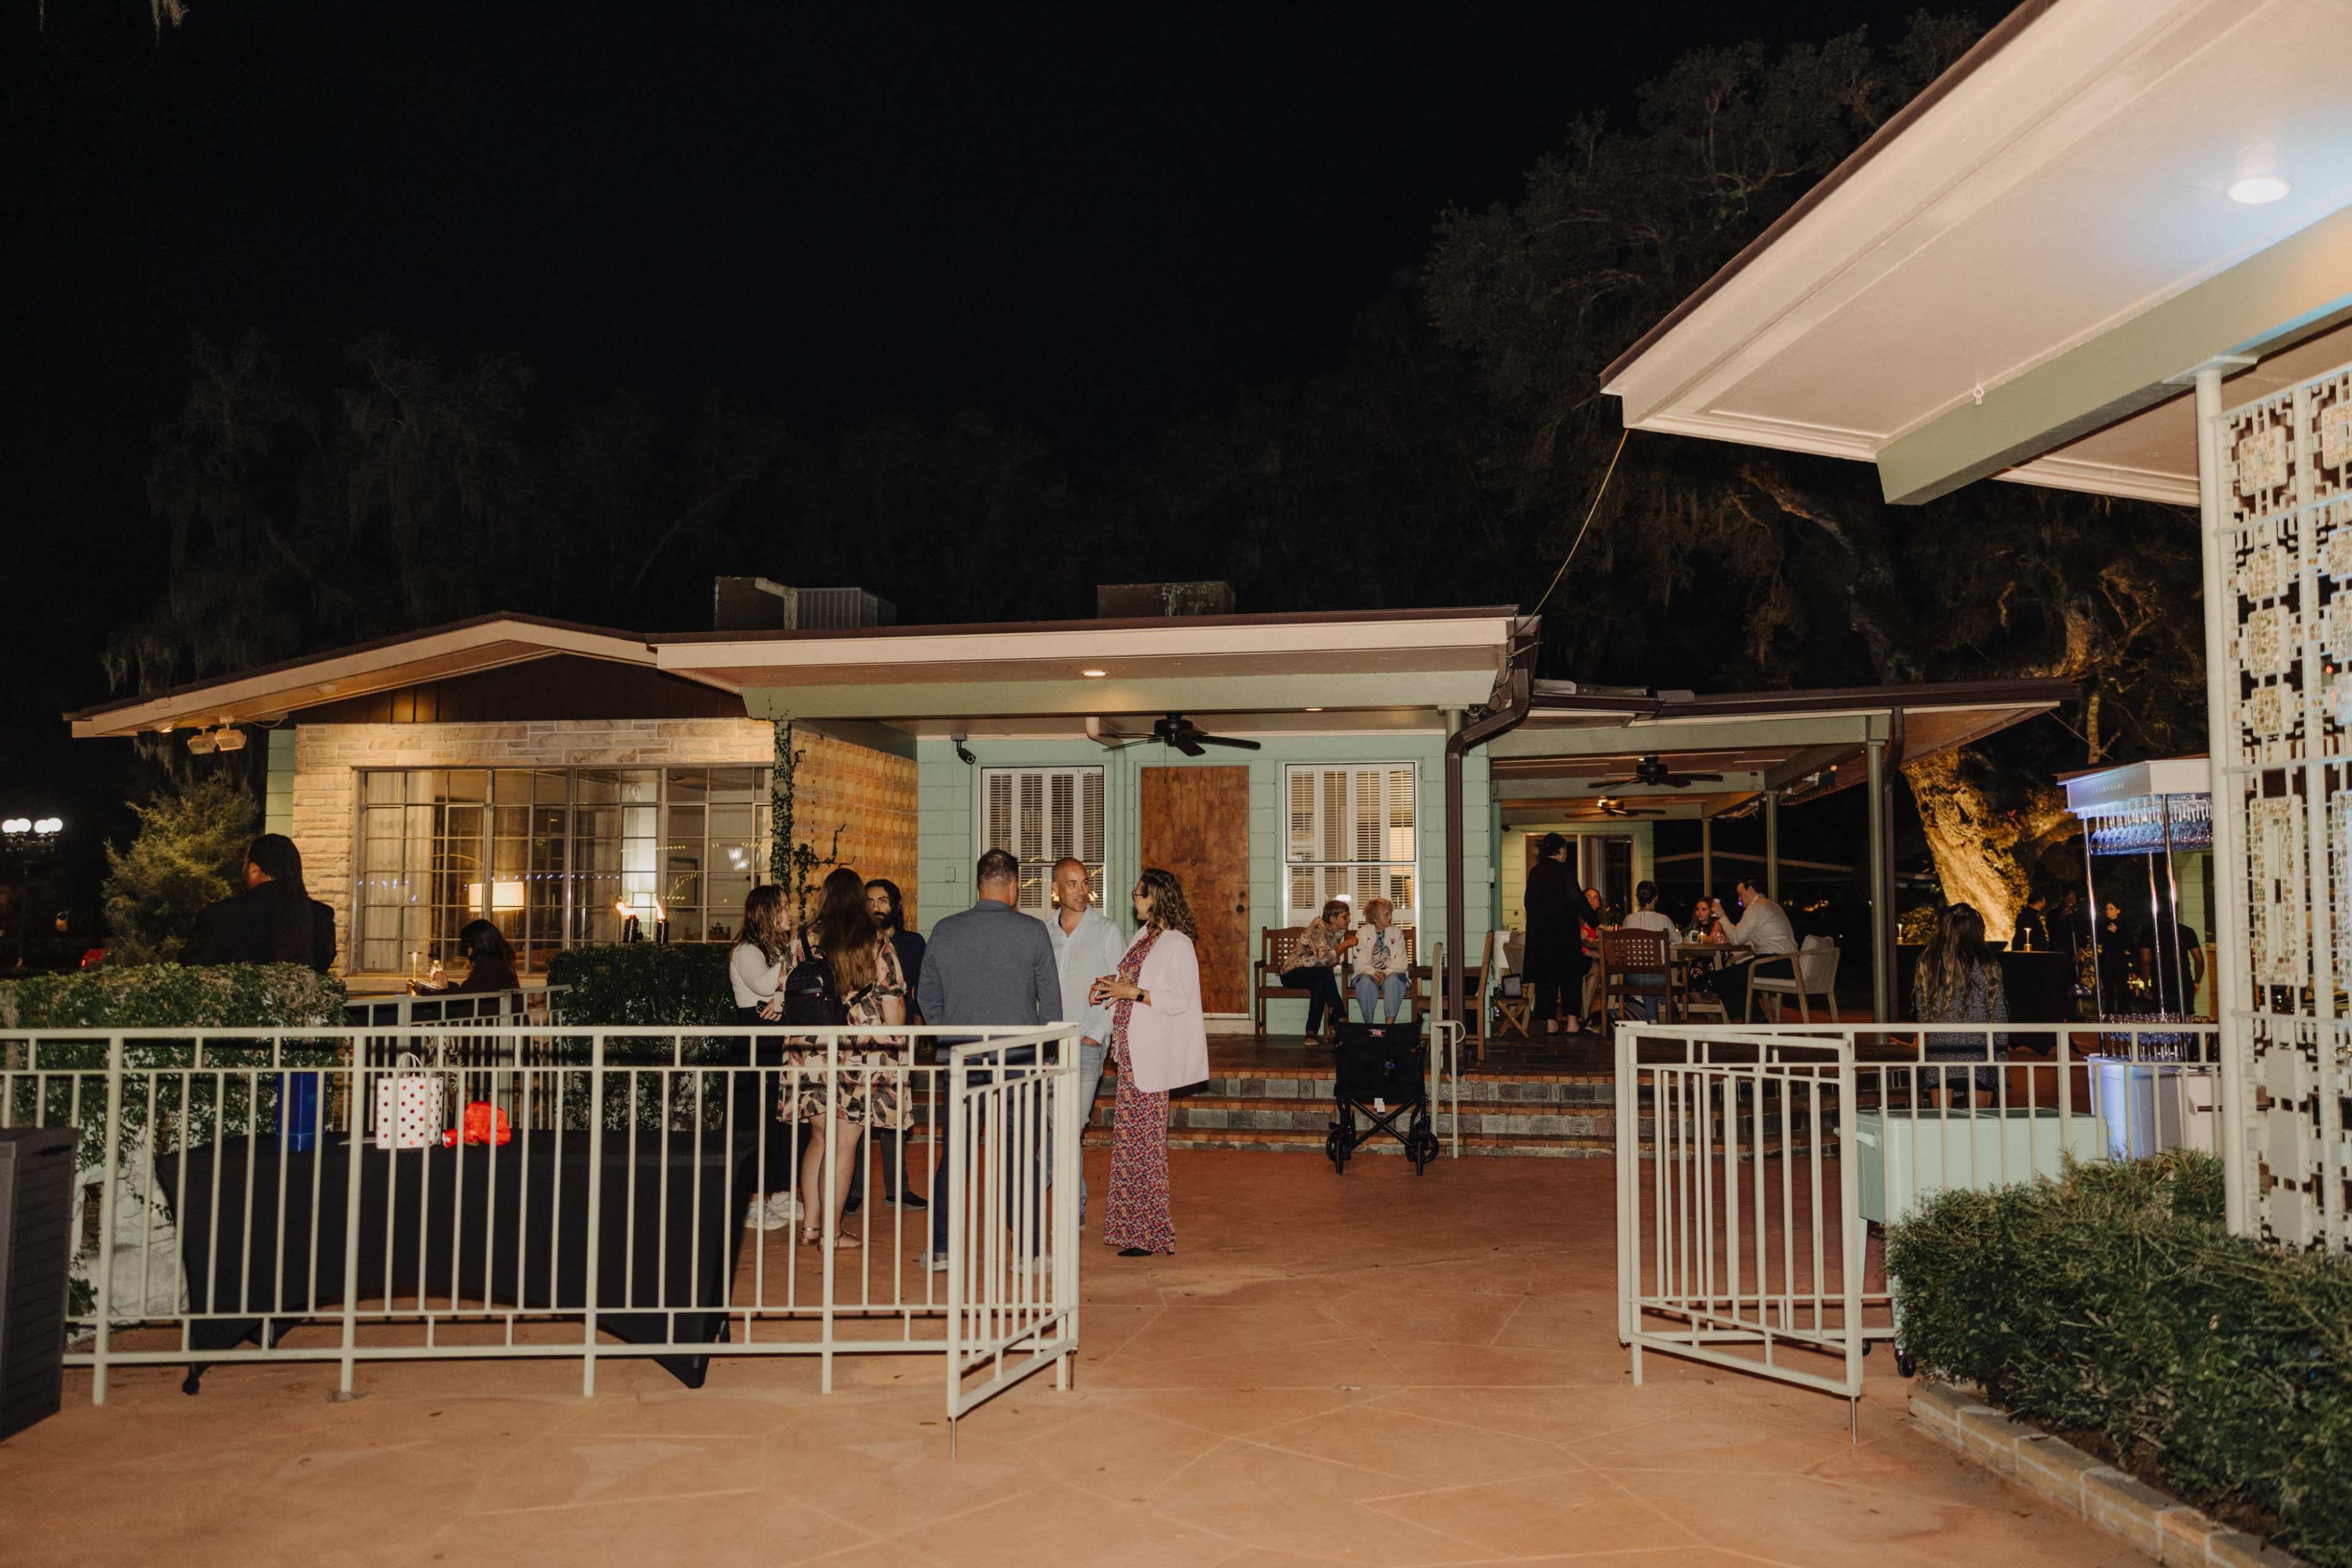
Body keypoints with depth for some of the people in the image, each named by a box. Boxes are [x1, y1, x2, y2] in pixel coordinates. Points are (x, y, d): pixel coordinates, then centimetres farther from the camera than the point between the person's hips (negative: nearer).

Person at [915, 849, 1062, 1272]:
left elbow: (928, 999, 9)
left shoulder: (944, 932, 2)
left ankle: (940, 1249, 13)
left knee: (953, 1153, 10)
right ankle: (1032, 1249, 10)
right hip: (1019, 1058, -2)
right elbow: (1051, 999, 0)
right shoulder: (1033, 931, -5)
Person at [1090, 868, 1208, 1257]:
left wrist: (1133, 992, -19)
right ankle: (1135, 1226, 20)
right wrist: (1112, 988, 4)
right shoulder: (1143, 937, 15)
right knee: (1130, 1134, 12)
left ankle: (1150, 1232, 1)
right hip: (1132, 1050, 9)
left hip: (1151, 1055, -9)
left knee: (1145, 1137, -6)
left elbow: (1177, 999, -18)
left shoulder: (1177, 944, -12)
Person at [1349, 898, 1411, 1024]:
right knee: (1366, 982, -35)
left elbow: (1401, 963, -4)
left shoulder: (1397, 932, 3)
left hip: (1392, 973, 0)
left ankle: (1390, 1023, -34)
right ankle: (1368, 1024, -27)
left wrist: (1386, 973, -23)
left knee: (1393, 980, -35)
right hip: (1369, 973, 0)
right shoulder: (1362, 933, 0)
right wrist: (1374, 973, -25)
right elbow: (1359, 964, -5)